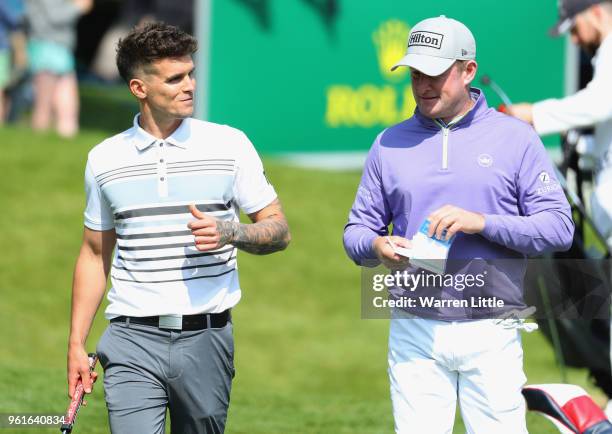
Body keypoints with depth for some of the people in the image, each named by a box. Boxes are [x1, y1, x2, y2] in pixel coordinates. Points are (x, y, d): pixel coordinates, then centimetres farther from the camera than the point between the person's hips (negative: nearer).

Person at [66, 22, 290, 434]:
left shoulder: (230, 145, 2)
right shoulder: (104, 159, 7)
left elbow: (279, 231, 5)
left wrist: (229, 233, -16)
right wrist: (76, 344, 11)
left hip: (206, 337, 0)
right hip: (133, 341, 0)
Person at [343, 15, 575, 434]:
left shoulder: (515, 137, 2)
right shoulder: (390, 144, 10)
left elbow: (559, 227, -4)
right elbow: (357, 231, 13)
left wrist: (481, 222, -18)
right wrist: (376, 246, -11)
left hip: (491, 334, -2)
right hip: (415, 332, 2)